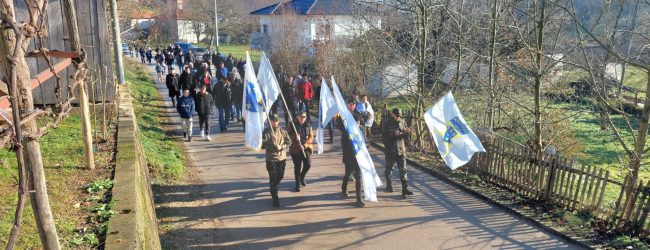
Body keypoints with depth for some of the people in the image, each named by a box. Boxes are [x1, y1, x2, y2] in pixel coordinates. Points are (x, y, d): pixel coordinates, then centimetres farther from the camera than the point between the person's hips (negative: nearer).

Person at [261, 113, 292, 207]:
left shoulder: (283, 131, 4)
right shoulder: (266, 132, -7)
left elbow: (289, 142, 3)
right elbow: (262, 145, -14)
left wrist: (281, 146, -13)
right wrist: (271, 142, -29)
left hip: (282, 158, 4)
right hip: (271, 159, -4)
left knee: (280, 176, 16)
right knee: (273, 178, -4)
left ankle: (273, 188, 47)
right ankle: (275, 198, 4)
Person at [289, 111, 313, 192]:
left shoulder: (308, 126, 7)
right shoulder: (292, 125, -2)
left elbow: (311, 137, 4)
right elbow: (287, 136, -3)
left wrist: (305, 145, -11)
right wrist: (295, 137, -22)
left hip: (306, 148, 2)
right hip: (295, 149, -2)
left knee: (308, 165, -5)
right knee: (297, 167, 2)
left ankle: (302, 177, 26)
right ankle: (298, 183, 19)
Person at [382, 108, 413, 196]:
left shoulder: (402, 122, 6)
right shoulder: (387, 124, -5)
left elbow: (405, 136, 11)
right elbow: (384, 136, -12)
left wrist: (407, 132, -12)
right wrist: (394, 134, -24)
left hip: (401, 149, 2)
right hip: (390, 150, -2)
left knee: (403, 169, -4)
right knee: (389, 168, 11)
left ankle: (405, 189, -5)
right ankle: (389, 186, 32)